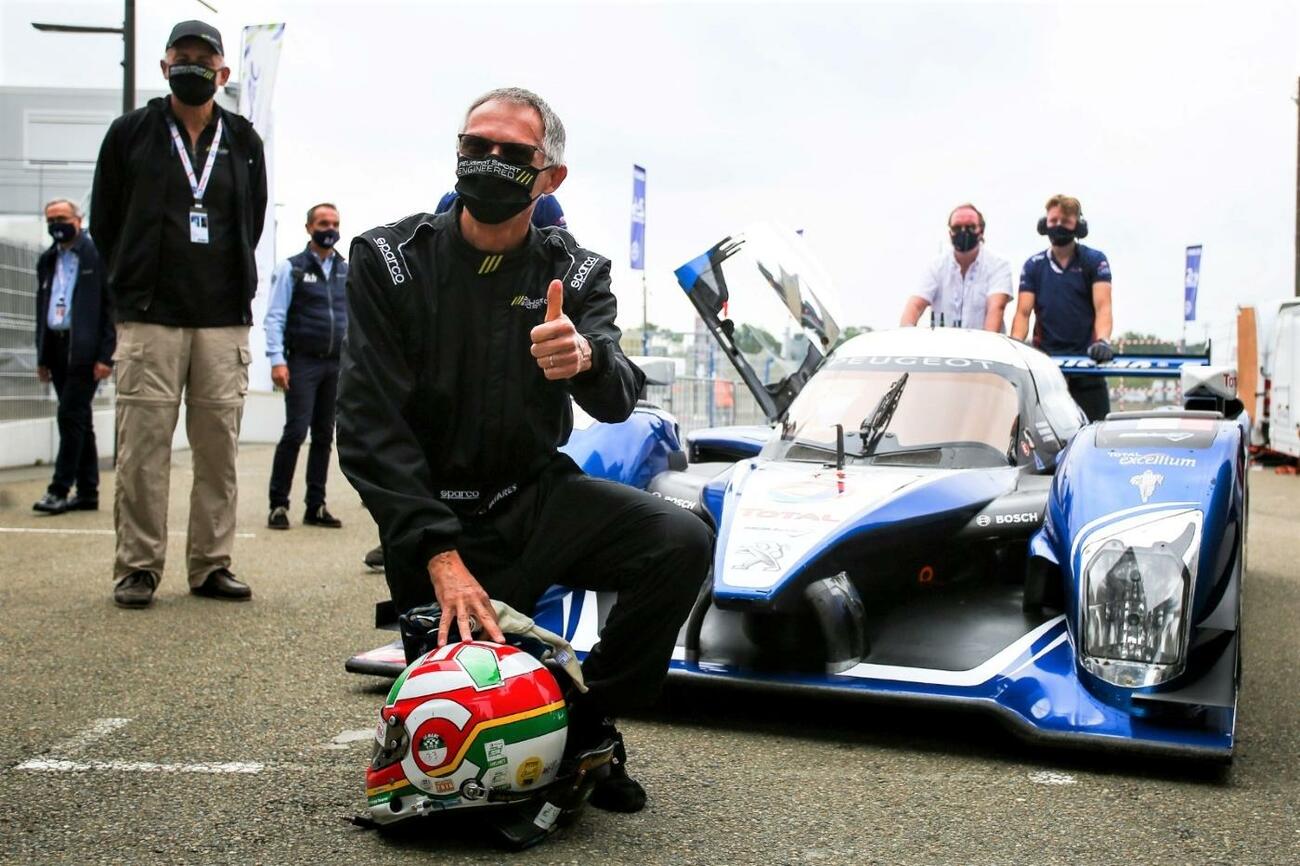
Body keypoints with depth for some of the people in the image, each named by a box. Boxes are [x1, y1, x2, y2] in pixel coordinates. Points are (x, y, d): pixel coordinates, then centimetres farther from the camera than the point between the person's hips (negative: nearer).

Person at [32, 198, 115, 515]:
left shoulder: (97, 255, -5)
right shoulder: (47, 260, 16)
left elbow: (111, 307, -10)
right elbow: (42, 308, 19)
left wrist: (106, 356, -16)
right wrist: (42, 356, 14)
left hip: (85, 350, -7)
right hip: (56, 347, 7)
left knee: (71, 415, -10)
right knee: (77, 419, 9)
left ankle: (59, 489, -5)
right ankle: (87, 492, 14)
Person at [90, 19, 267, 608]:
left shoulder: (243, 142, 12)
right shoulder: (131, 134, 7)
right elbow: (104, 222, 13)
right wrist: (136, 286, 13)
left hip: (224, 321, 2)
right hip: (149, 318, -2)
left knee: (219, 448, 3)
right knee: (143, 445, -4)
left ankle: (211, 565, 11)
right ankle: (137, 567, 4)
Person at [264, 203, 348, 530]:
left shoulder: (347, 272, 13)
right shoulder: (292, 268, 0)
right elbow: (275, 317, -4)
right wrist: (277, 360, -14)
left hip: (336, 365, 4)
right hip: (303, 363, -4)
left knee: (324, 436, 8)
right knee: (295, 433, -9)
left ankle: (316, 506, 15)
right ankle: (278, 505, 1)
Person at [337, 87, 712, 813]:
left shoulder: (577, 274, 1)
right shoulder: (390, 261, -5)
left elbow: (619, 399, -15)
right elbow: (369, 424, -12)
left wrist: (586, 360, -41)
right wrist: (440, 555, -23)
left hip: (538, 496, 2)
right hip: (438, 515, -2)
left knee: (683, 541, -23)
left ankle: (588, 723, -2)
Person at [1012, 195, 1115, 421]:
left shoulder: (1094, 261, 3)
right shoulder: (1034, 266, 9)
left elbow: (1102, 306, -9)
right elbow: (1023, 312, 0)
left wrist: (1103, 340, -28)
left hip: (1086, 360, -1)